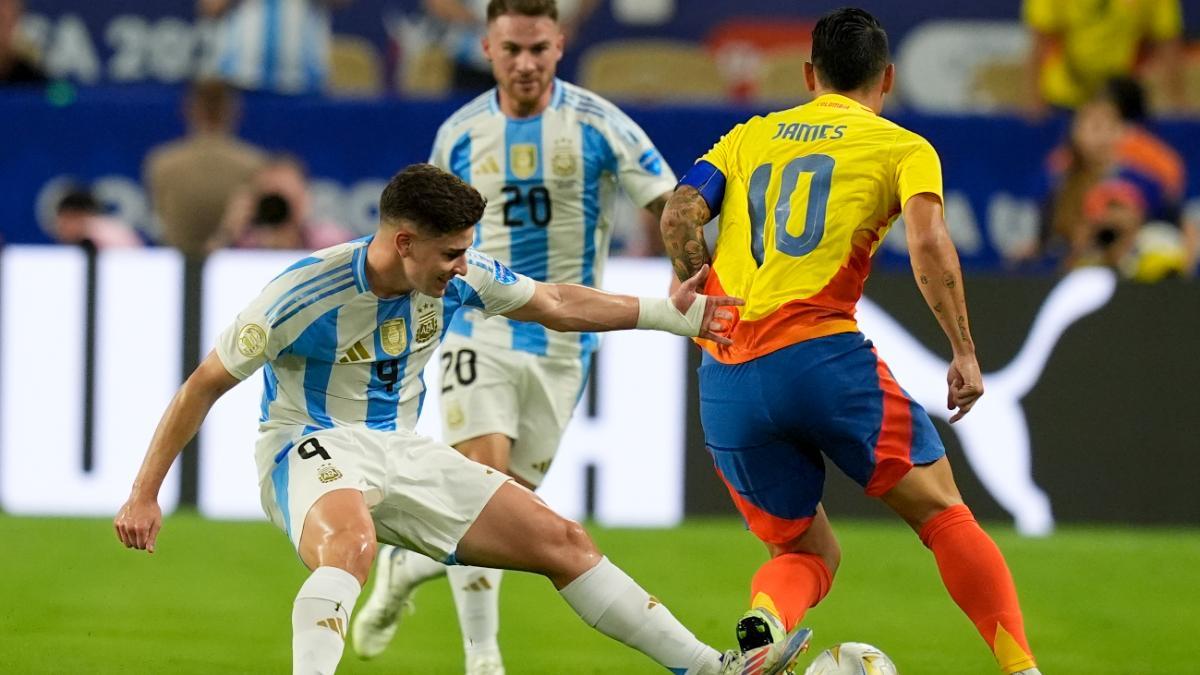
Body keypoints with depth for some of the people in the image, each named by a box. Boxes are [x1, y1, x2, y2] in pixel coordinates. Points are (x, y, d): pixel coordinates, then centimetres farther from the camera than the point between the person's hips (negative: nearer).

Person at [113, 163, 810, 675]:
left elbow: (558, 305, 14)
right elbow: (206, 384, -12)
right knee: (353, 544, -43)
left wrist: (668, 312, 8)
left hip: (400, 451, 6)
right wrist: (144, 495, -12)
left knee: (563, 541, 2)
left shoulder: (458, 275, -4)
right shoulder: (307, 292, -21)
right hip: (313, 448, -6)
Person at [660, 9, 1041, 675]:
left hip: (726, 380, 4)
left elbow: (679, 215, 6)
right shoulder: (903, 149, 10)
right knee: (943, 514, 6)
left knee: (806, 550, 15)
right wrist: (964, 352, -6)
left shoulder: (747, 138, 21)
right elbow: (928, 243, -7)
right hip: (821, 356, -4)